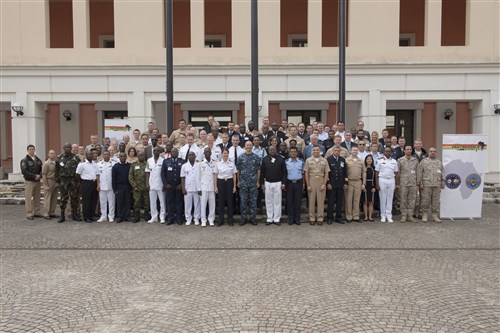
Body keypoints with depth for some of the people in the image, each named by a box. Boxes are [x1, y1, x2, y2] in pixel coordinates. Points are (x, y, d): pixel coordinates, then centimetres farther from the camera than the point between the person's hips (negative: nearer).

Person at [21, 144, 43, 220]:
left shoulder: (38, 160, 14)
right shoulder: (24, 160, -3)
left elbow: (42, 169, 15)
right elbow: (24, 171, -13)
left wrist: (39, 175, -6)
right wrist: (34, 176, -17)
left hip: (37, 181, 5)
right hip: (29, 181, -5)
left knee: (37, 197, 8)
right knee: (29, 198, -5)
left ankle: (36, 212, 16)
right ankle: (29, 214, -2)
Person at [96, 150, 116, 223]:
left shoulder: (113, 164, -1)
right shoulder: (99, 164, 8)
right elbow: (98, 175, 9)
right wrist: (98, 185, 3)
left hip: (111, 186, -3)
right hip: (102, 186, 3)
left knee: (111, 201, 2)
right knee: (102, 201, 7)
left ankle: (111, 216, 9)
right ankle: (103, 216, 15)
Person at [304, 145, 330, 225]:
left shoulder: (324, 160, 4)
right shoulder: (308, 160, 4)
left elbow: (326, 173, 3)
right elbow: (306, 173, 2)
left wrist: (324, 184, -5)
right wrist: (308, 185, -3)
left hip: (321, 181, 0)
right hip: (311, 181, 0)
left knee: (321, 201, 3)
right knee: (311, 201, 4)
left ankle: (320, 218, 12)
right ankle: (312, 218, 13)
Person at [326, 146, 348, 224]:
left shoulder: (343, 160, 10)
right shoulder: (328, 159, -2)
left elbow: (345, 172, 10)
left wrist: (345, 183, 5)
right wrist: (328, 183, -10)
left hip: (340, 184, 4)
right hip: (331, 184, -4)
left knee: (340, 202, 6)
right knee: (331, 202, 0)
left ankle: (338, 217, 15)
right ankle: (329, 218, 8)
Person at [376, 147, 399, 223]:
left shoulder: (394, 161, 9)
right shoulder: (380, 161, 3)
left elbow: (396, 173, 11)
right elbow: (377, 173, 1)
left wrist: (397, 184, 6)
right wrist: (377, 184, -5)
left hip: (391, 180, 2)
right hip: (382, 180, -2)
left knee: (390, 199, 4)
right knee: (383, 199, 2)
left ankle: (389, 215, 8)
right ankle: (383, 216, 10)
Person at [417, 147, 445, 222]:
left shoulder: (439, 162, 16)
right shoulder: (424, 161, 4)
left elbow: (442, 173, 17)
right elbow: (419, 172, -1)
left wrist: (443, 182, 8)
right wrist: (420, 183, -7)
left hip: (437, 185, 3)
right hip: (426, 184, -3)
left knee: (436, 201, 5)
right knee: (425, 200, -3)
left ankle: (435, 216, 12)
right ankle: (424, 216, 5)